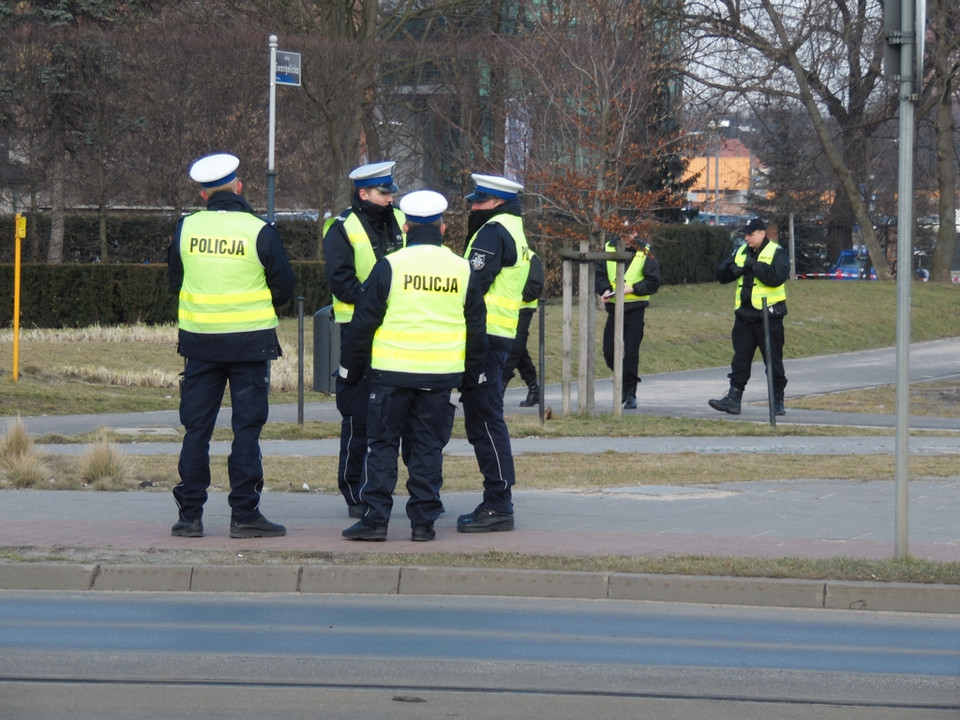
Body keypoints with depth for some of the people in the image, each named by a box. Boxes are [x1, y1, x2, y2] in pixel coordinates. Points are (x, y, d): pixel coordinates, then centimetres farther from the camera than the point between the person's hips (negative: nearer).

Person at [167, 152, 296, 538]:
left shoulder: (186, 229, 0)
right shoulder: (260, 232, -9)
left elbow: (175, 280, 12)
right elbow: (284, 286, -2)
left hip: (199, 340, 3)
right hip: (250, 340, -3)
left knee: (196, 427, 7)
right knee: (247, 427, 2)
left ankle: (190, 513, 6)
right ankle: (244, 513, 0)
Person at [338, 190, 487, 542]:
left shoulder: (390, 266, -5)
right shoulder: (462, 269, 5)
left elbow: (365, 321, -3)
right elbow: (476, 328, 12)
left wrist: (352, 367, 7)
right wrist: (471, 374, 22)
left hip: (393, 370, -2)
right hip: (442, 375, 2)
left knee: (383, 444, 4)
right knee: (428, 446, 8)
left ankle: (375, 518, 0)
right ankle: (423, 520, 5)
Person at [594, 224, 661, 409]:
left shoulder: (644, 253, -3)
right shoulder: (609, 249, 6)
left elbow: (653, 282, -3)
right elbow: (599, 274, 8)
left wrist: (632, 288, -16)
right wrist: (605, 290, -12)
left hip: (635, 308, -4)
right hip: (614, 306, 4)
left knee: (631, 352, -6)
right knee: (609, 351, 2)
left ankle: (630, 394, 2)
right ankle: (624, 382, 26)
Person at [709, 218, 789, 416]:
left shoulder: (777, 253, -6)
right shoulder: (741, 252, 13)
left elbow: (777, 277, -23)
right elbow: (721, 274, 12)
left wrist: (755, 265, -21)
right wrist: (731, 269, -9)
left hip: (768, 316, -6)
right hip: (744, 316, 6)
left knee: (773, 361, 1)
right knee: (740, 359, 5)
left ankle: (778, 402, 7)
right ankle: (733, 398, 5)